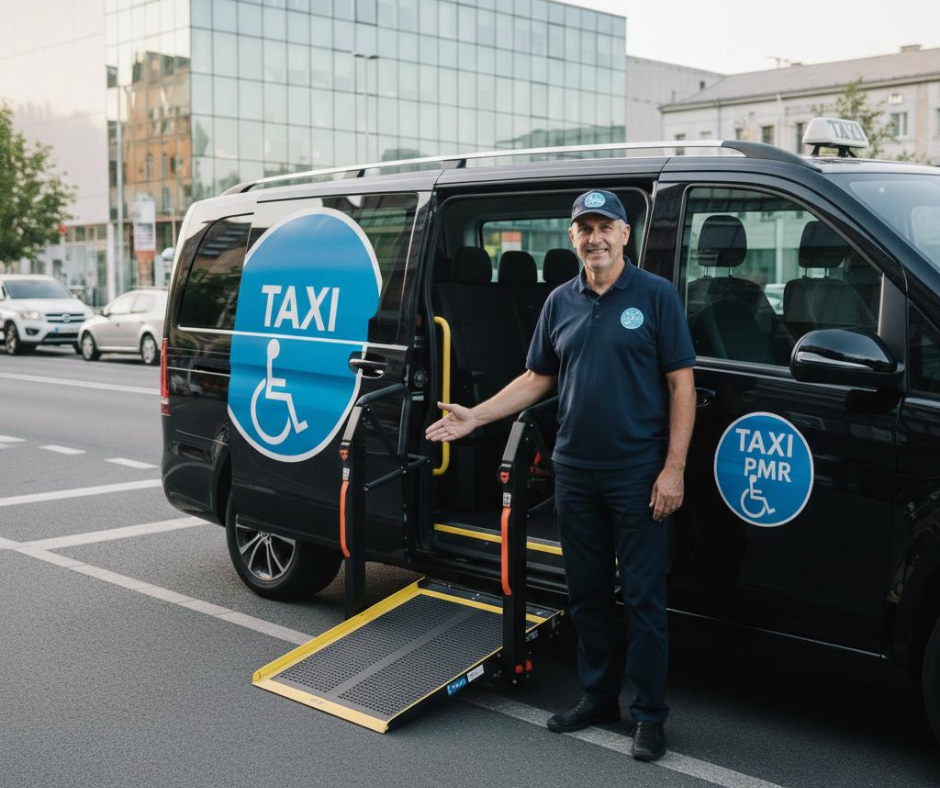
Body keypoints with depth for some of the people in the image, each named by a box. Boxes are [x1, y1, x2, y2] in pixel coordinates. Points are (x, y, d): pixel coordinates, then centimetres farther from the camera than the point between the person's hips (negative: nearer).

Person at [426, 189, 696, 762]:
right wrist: (475, 417, 5)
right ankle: (599, 697, 28)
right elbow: (538, 379, 16)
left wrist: (673, 468, -14)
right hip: (575, 471, 5)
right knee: (587, 592, 14)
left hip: (637, 473, -5)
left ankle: (650, 715, 12)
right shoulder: (561, 302, 10)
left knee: (643, 597, 1)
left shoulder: (656, 296, -5)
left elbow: (682, 384, -7)